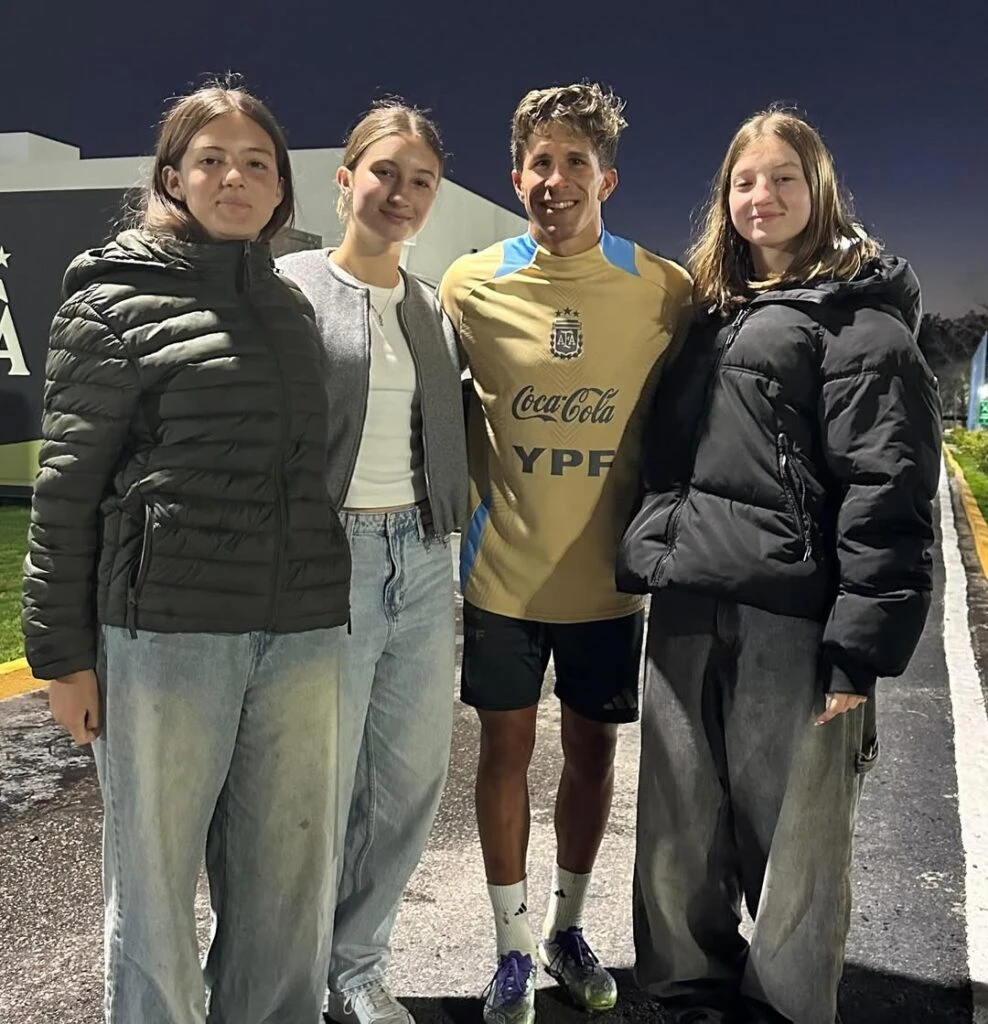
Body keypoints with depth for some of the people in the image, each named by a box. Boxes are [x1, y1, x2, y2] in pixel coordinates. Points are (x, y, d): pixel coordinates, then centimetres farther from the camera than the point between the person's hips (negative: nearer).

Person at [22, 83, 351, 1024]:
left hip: (302, 634, 5)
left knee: (288, 880, 11)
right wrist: (62, 648, -4)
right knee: (155, 876, 7)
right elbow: (68, 483, -2)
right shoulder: (116, 298, 0)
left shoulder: (292, 304, 16)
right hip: (165, 630, -4)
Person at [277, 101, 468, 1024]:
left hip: (421, 560, 6)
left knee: (411, 781, 11)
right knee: (321, 788, 1)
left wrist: (443, 539, 9)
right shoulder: (289, 287, -2)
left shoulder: (437, 309, 14)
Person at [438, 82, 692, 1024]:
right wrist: (473, 514, 3)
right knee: (506, 748, 9)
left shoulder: (664, 291, -6)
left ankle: (566, 928, 37)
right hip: (503, 571, 0)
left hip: (609, 575, 1)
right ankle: (513, 948, 28)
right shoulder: (471, 286, -5)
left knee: (592, 750, 13)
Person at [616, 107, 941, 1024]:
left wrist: (861, 647, -16)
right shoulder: (709, 310, 19)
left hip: (790, 619, -6)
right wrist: (654, 563, 15)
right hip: (688, 609, 6)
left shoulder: (857, 314, -2)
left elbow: (888, 491, -11)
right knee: (680, 826, 13)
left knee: (790, 831, 6)